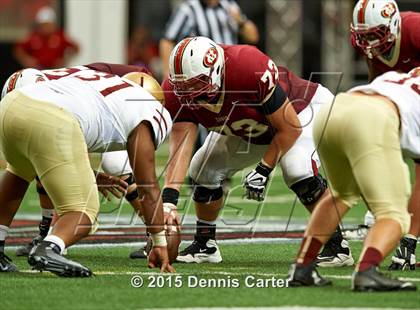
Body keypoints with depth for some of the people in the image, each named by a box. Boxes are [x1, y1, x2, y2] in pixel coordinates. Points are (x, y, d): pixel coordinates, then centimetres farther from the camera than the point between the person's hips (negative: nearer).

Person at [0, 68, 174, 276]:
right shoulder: (144, 115, 18)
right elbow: (149, 188, 21)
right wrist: (160, 244, 29)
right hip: (53, 124, -7)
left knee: (20, 171, 39)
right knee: (84, 213, 6)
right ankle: (48, 249, -23)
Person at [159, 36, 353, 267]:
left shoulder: (251, 68, -42)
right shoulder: (177, 90, -26)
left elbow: (290, 128, -29)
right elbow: (181, 145, -31)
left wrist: (263, 170, -28)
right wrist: (168, 200, -42)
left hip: (300, 111, -6)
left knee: (298, 172, -31)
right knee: (203, 170, -6)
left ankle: (337, 245, -16)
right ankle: (205, 245, 15)